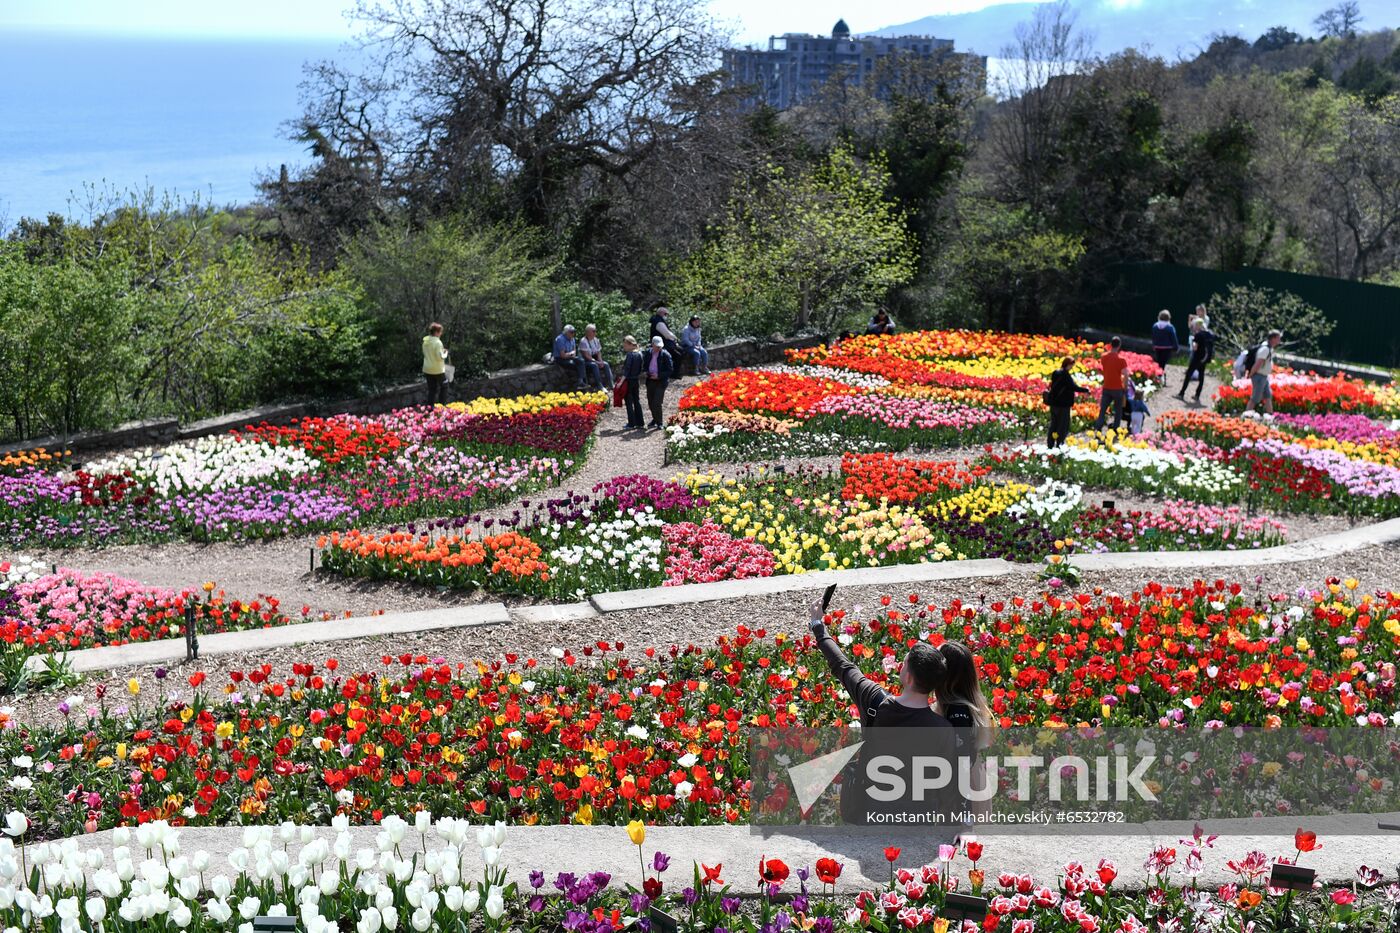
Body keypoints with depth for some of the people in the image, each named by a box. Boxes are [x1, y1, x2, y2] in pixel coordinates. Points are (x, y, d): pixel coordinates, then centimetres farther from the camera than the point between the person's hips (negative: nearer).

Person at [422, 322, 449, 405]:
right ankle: (442, 405, 12)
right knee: (444, 386, 13)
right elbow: (440, 357, -21)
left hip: (427, 370, 6)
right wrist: (445, 353, 0)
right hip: (438, 370, -6)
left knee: (432, 389, 13)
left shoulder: (425, 341, 2)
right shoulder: (437, 342, -19)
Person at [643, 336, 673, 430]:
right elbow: (646, 365, 21)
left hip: (660, 381, -6)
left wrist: (658, 375, -17)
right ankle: (655, 420, 31)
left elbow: (670, 370, -8)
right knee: (651, 403, 12)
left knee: (656, 403, -11)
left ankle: (659, 423, 2)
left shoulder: (665, 354, -9)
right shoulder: (649, 353, 7)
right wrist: (646, 373, -2)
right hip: (650, 380, 6)